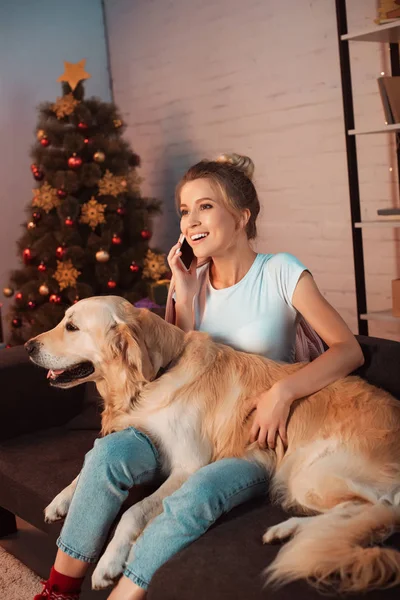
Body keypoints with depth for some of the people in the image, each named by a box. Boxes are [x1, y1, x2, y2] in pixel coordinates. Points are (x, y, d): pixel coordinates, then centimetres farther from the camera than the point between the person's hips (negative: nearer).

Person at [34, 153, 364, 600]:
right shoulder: (193, 278, 6)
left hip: (259, 435, -4)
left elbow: (348, 349, -12)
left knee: (197, 496, -34)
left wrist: (283, 391, -26)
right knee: (109, 453, -23)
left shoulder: (281, 273, -8)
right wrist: (184, 298, -6)